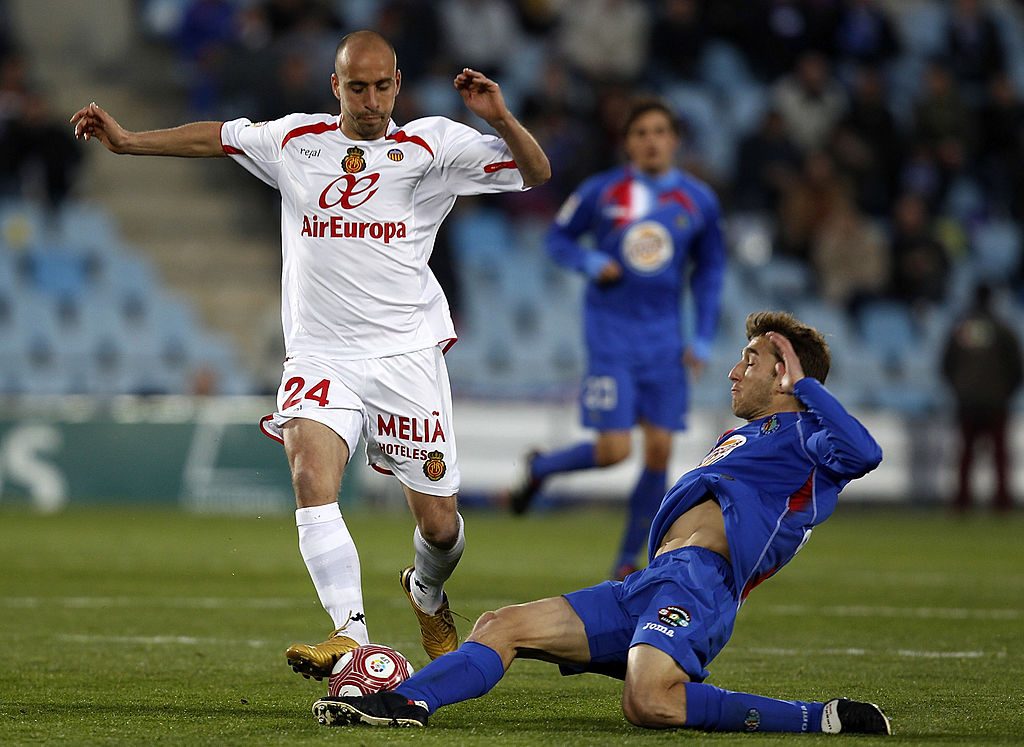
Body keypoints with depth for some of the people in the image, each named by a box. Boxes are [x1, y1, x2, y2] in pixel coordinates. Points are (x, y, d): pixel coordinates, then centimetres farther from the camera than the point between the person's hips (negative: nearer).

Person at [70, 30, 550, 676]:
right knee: (312, 476, -26)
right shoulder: (295, 140, 10)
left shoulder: (431, 144, 2)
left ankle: (427, 593, 37)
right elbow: (216, 137, 25)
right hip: (320, 355, 1)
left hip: (406, 355, -1)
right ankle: (350, 636, -32)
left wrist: (500, 118, -16)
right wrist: (129, 141, 22)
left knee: (439, 524, 2)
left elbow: (536, 172, 0)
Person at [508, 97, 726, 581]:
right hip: (610, 329, -3)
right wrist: (591, 263, -12)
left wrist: (703, 338, 5)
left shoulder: (698, 201, 3)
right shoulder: (600, 192, -4)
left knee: (659, 450, -2)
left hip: (664, 336, 3)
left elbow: (709, 270, 13)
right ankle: (539, 469, 20)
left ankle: (627, 563, 11)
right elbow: (558, 238, 8)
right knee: (614, 448, -11)